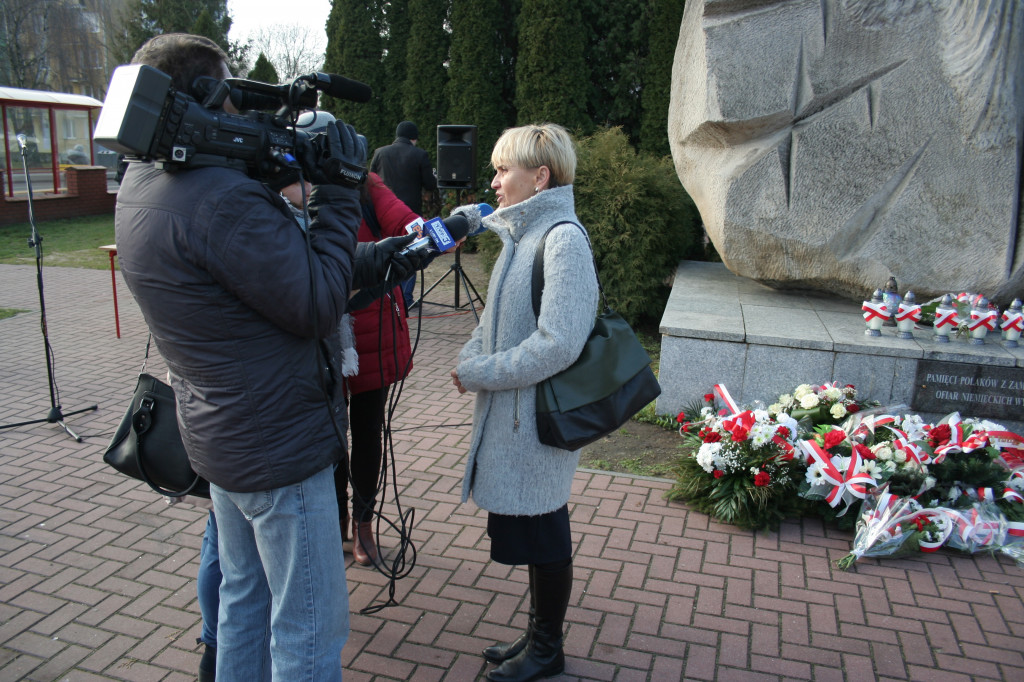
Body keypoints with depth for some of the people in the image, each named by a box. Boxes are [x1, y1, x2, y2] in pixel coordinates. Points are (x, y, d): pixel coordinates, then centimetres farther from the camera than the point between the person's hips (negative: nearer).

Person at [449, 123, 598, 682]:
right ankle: (538, 632, 40)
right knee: (528, 530, 20)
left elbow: (557, 343, -24)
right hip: (509, 411, 9)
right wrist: (468, 360, 0)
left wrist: (480, 374, -17)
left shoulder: (564, 240, -19)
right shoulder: (521, 233, 10)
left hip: (538, 417, -8)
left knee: (541, 534, 8)